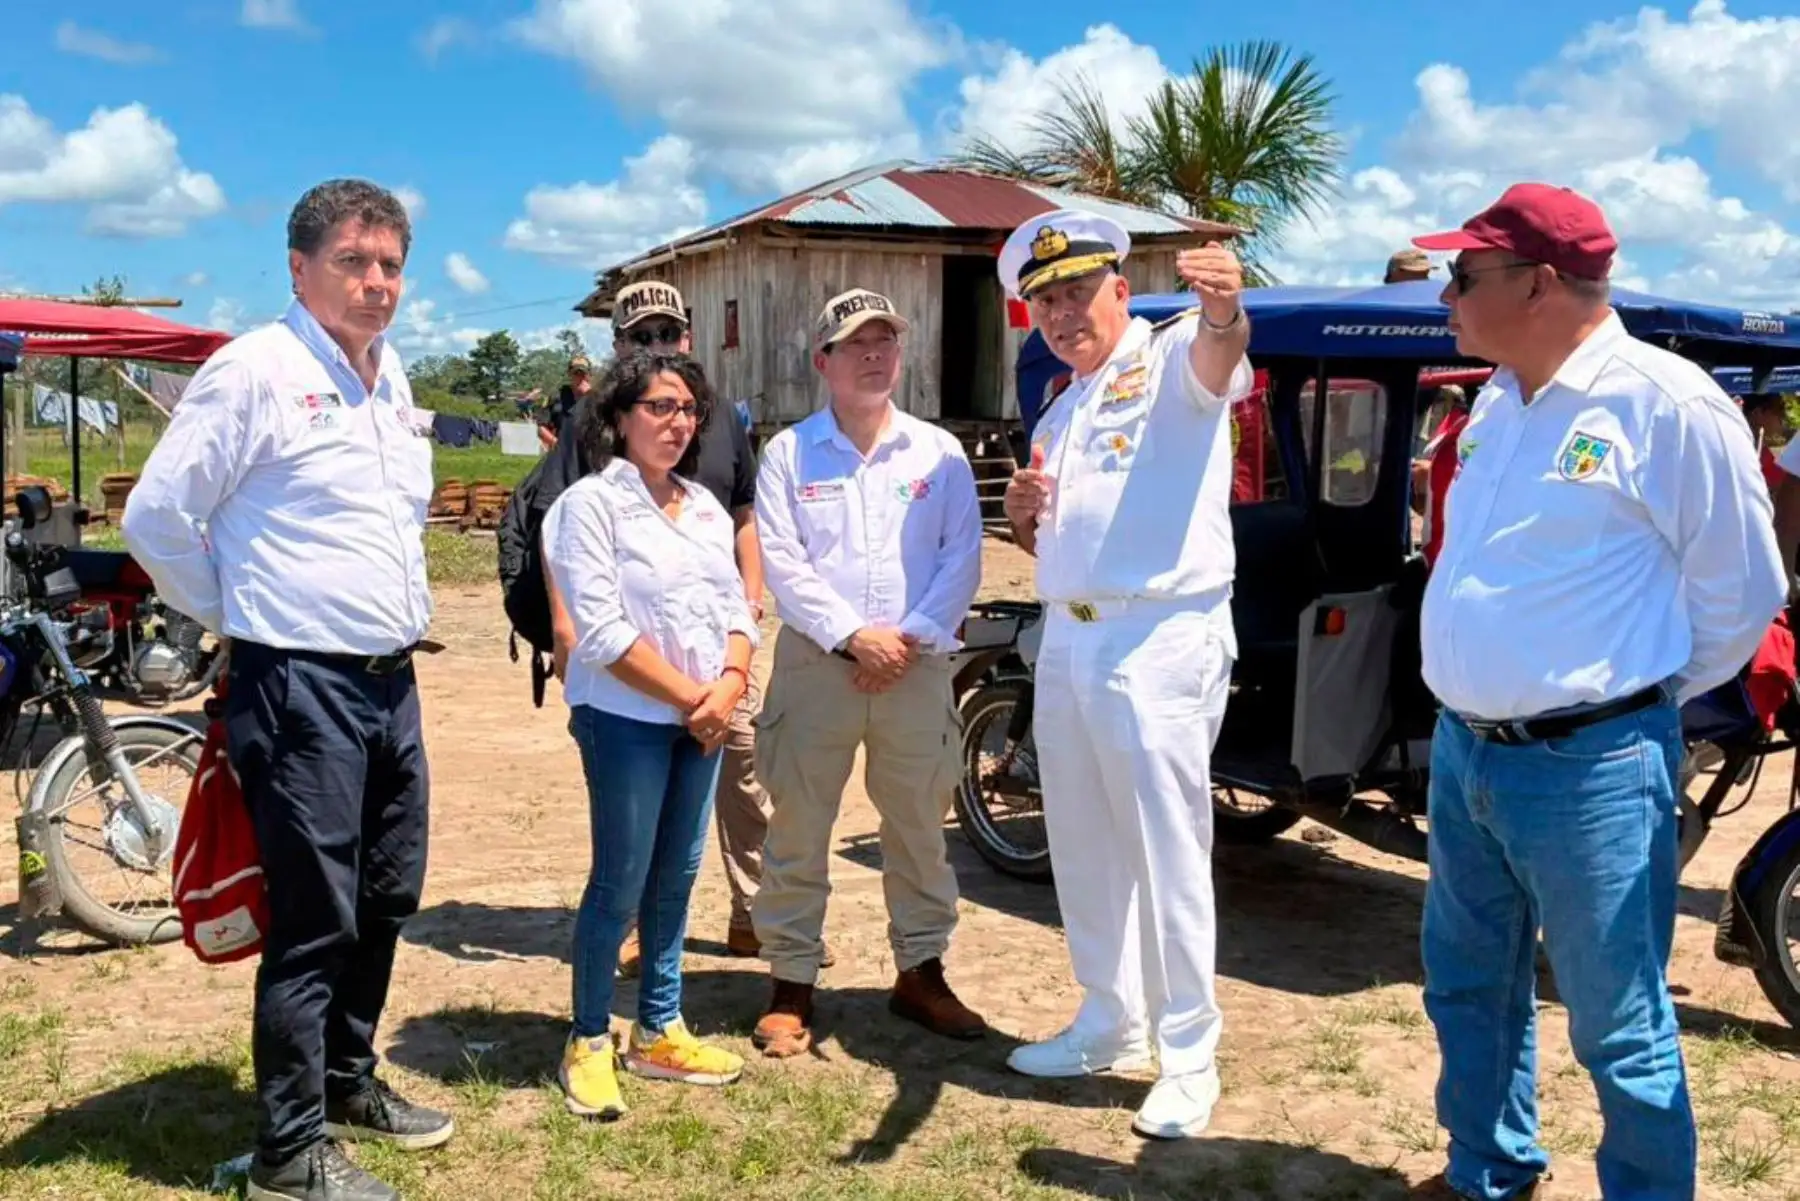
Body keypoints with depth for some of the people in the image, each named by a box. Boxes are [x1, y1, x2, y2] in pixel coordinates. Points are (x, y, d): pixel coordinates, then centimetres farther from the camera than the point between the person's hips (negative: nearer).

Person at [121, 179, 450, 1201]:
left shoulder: (392, 379, 12)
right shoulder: (258, 370, -13)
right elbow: (158, 518, -12)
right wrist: (244, 620, -2)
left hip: (392, 683, 8)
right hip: (302, 689, -8)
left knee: (387, 901, 17)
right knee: (315, 923, -2)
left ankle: (348, 1084, 36)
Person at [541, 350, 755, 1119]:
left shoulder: (706, 509, 13)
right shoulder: (591, 502, -8)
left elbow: (737, 610, 11)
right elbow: (603, 631, -14)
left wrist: (729, 686, -9)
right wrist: (692, 697, -13)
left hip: (703, 719, 6)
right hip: (626, 718, -6)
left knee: (677, 877, 12)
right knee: (621, 883, -3)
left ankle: (659, 1032, 24)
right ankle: (588, 1043, 12)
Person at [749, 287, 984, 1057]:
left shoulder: (939, 453, 7)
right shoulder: (788, 453, 3)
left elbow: (962, 560, 1)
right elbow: (782, 563, -5)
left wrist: (911, 639, -11)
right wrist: (854, 636, -15)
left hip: (917, 668, 2)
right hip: (816, 665, -1)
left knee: (919, 827, 10)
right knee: (798, 831, 3)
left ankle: (920, 972, 25)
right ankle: (791, 984, 14)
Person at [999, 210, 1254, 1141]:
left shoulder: (1171, 360, -6)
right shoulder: (1060, 411, 18)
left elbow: (1219, 355, -32)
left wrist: (1224, 308, -55)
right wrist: (1023, 516, 3)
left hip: (1161, 644, -8)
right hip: (1067, 642, 8)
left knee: (1169, 855, -1)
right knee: (1082, 850, 16)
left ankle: (1189, 1058, 11)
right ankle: (1110, 1022, 33)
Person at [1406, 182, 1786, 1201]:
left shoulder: (1668, 405, -15)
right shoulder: (1499, 403, 9)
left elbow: (1743, 591, -7)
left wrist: (1640, 700, 3)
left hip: (1590, 770, -8)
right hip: (1463, 752, 8)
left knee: (1618, 1029, 5)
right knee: (1469, 988, 20)